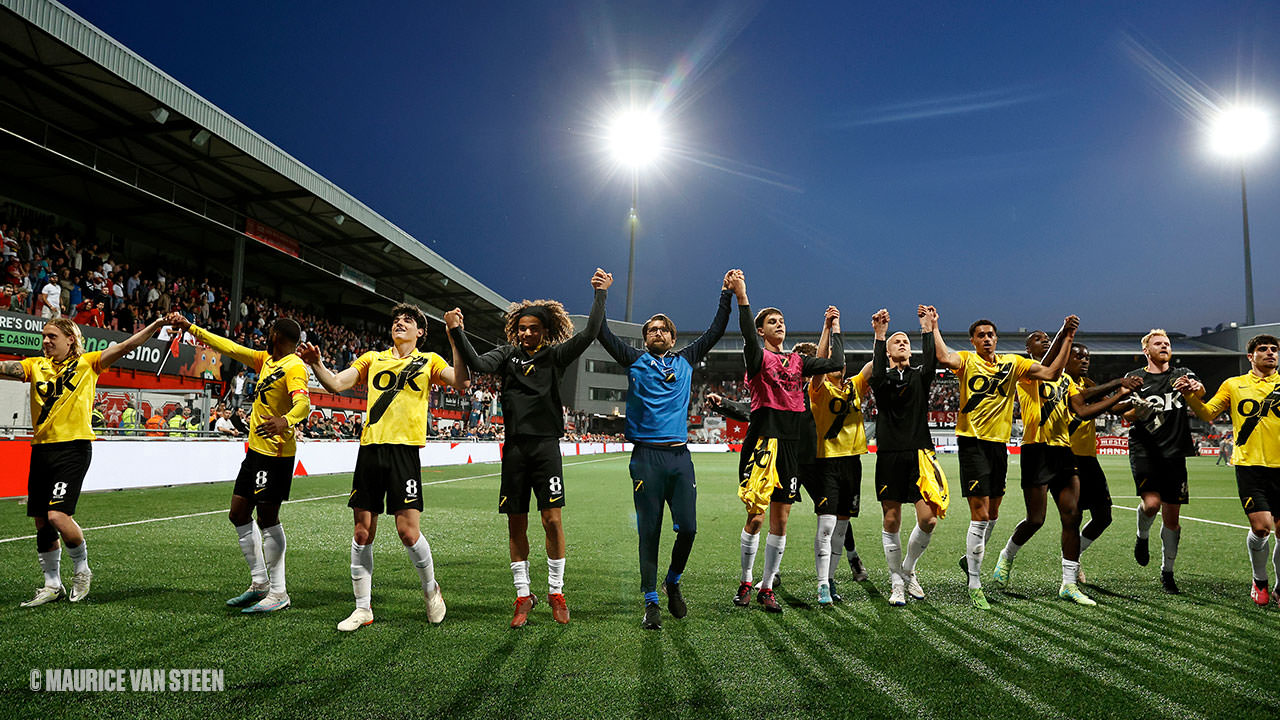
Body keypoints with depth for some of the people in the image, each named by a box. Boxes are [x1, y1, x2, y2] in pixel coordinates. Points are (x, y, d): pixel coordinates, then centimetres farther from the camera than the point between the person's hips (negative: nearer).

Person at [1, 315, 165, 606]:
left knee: (57, 516, -15)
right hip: (41, 448, 5)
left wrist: (158, 324, -13)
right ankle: (53, 585, 24)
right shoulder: (35, 366, 13)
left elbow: (126, 346, -4)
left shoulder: (87, 363, 3)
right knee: (41, 521, 9)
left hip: (73, 447, -5)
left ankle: (82, 569, 10)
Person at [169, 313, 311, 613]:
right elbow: (230, 348, 19)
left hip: (276, 454, -10)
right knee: (239, 514, 14)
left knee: (267, 519, -6)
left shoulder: (294, 367, -16)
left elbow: (303, 402, -32)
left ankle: (278, 593, 5)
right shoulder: (266, 360, 12)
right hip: (256, 450, 10)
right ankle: (260, 583, 24)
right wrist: (190, 327, 20)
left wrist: (286, 421, -52)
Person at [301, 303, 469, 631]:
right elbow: (335, 384, 10)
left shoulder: (429, 361, 10)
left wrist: (455, 337, -13)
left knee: (408, 530, -8)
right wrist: (316, 363, -9)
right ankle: (363, 607, 18)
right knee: (362, 532, 5)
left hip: (405, 450, -3)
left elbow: (461, 383, -7)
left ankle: (431, 588, 18)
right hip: (370, 448, 3)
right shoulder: (373, 358, 18)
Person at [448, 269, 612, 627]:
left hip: (546, 446, -2)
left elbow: (589, 333, -6)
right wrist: (458, 333, -15)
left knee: (552, 519, -4)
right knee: (516, 524, 6)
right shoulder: (507, 354, 10)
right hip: (515, 447, 2)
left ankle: (556, 592, 12)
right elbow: (479, 364, -8)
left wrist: (600, 293, -5)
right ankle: (524, 595, 18)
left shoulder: (554, 355, 5)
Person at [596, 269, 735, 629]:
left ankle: (673, 582, 27)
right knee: (649, 531, 2)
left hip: (680, 455, 2)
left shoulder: (685, 360, 16)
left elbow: (715, 331, 17)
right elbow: (603, 334, 2)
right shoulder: (635, 361, 10)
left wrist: (727, 295, 12)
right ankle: (651, 602, 12)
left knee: (688, 527, 0)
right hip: (646, 456, -2)